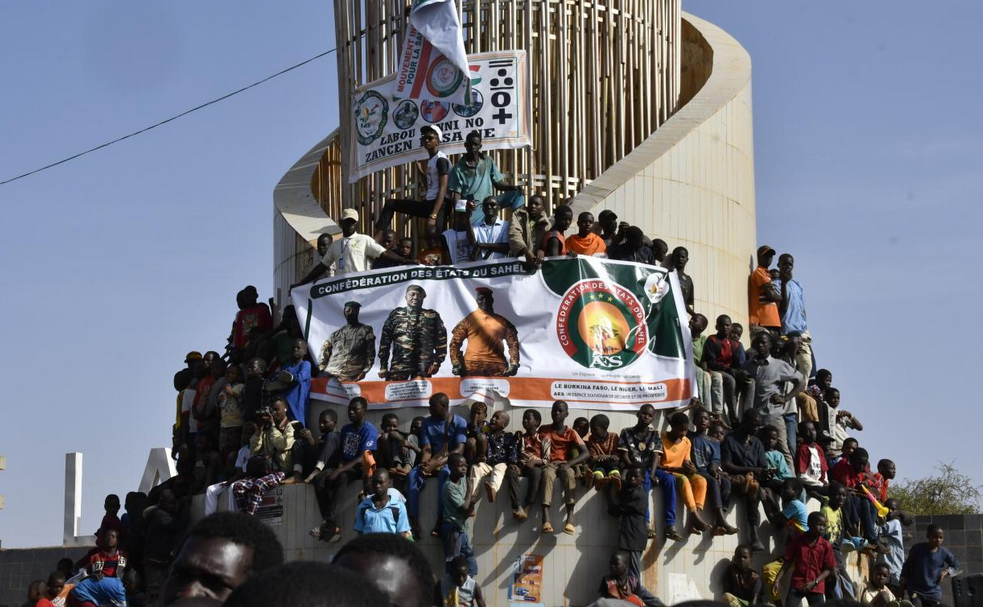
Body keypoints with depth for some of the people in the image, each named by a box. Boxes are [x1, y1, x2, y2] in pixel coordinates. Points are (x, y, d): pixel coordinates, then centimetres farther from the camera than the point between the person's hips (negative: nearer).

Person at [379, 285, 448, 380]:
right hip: (398, 366, 0)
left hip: (423, 368, 0)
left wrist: (437, 362, -3)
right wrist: (383, 366, 3)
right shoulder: (396, 314, 13)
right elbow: (385, 341, 9)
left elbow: (441, 340, 7)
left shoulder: (432, 316, 12)